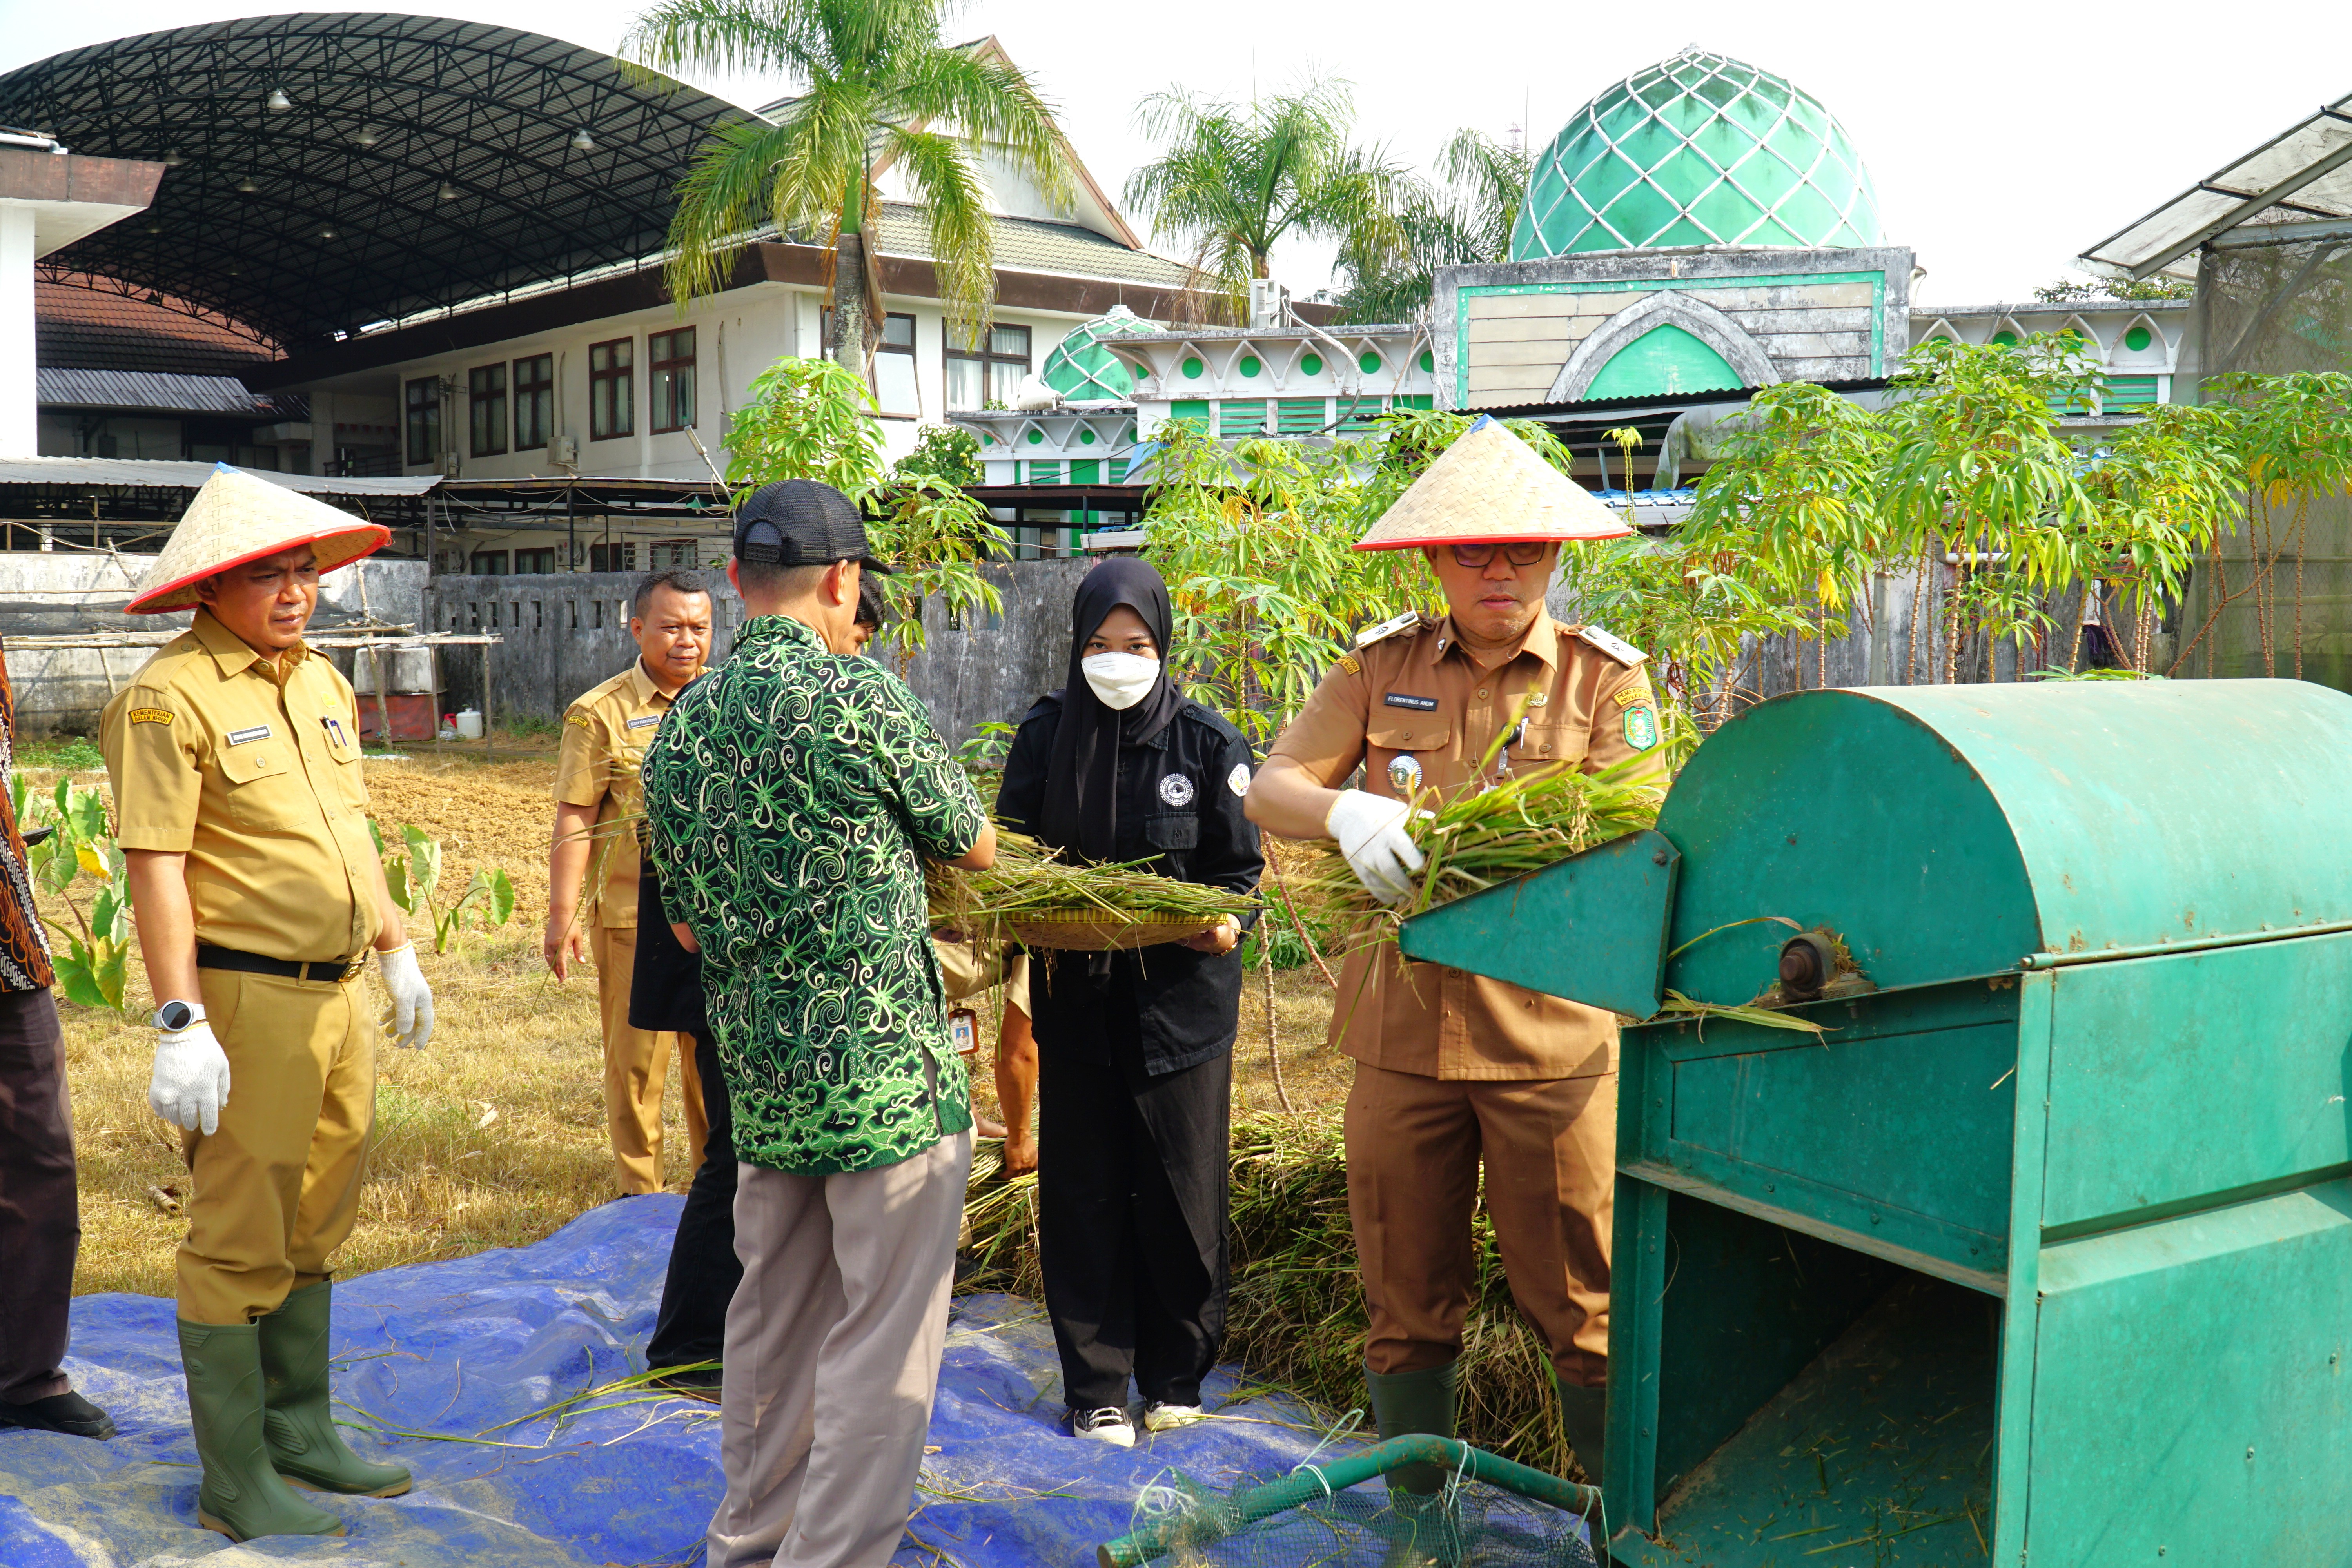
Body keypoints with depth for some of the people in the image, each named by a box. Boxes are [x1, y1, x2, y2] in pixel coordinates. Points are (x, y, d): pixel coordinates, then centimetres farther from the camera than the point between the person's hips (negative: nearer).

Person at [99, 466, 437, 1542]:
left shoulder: (322, 682, 13)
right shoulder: (171, 696, -12)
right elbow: (155, 870, -17)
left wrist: (397, 951, 23)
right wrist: (180, 1024, -21)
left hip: (339, 993, 8)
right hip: (244, 1000, -8)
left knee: (313, 1231, 17)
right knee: (239, 1243, 1)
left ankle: (303, 1439, 31)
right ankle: (235, 1487, 13)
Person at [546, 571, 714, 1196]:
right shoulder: (600, 714, -5)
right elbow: (574, 822, -7)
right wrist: (562, 917, -9)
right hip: (634, 915, -3)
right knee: (637, 1058, 5)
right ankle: (641, 1192, 19)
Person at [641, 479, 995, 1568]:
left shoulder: (679, 726, 6)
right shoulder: (860, 698, -14)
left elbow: (686, 925, 15)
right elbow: (976, 845, 1)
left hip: (755, 1070, 7)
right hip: (884, 1071, -7)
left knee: (772, 1314, 21)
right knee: (880, 1338, 3)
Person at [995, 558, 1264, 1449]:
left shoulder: (1208, 741, -2)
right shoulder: (1046, 735, 4)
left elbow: (1241, 868, 3)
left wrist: (1225, 923, -19)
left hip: (1182, 993, -1)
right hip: (1076, 995, 2)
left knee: (1179, 1191, 4)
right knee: (1083, 1192, 5)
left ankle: (1175, 1376, 22)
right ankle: (1095, 1389, 17)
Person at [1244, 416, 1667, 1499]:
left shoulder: (1604, 679, 2)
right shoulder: (1380, 668, 8)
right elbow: (1268, 788, 1)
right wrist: (1342, 811, -22)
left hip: (1555, 1033, -2)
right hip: (1403, 1031, 2)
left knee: (1582, 1305, 4)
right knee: (1408, 1304, 12)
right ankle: (1418, 1518, 29)